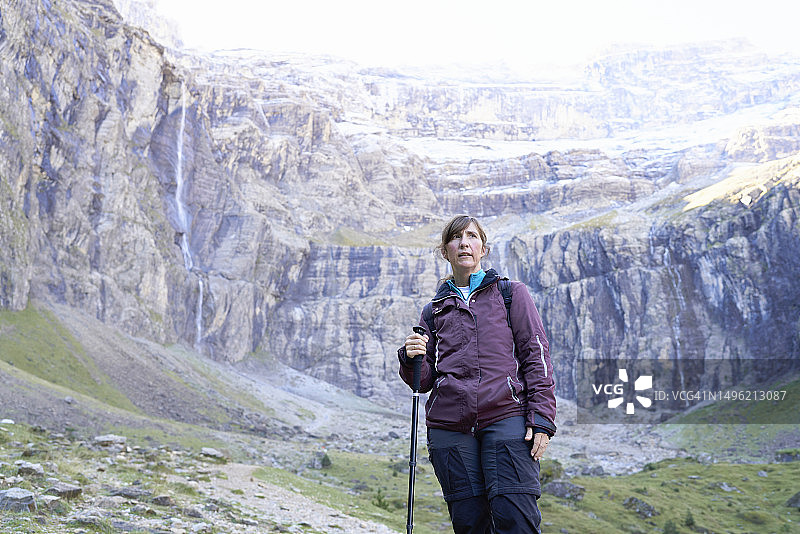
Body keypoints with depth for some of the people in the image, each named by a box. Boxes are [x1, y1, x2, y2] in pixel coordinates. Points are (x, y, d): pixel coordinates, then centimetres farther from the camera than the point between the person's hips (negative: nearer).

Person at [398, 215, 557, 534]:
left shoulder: (512, 294, 13)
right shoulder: (435, 310, 19)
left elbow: (536, 356, 5)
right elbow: (423, 381, 17)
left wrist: (541, 419, -6)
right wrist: (412, 360, -6)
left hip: (506, 419, -3)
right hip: (449, 428, 3)